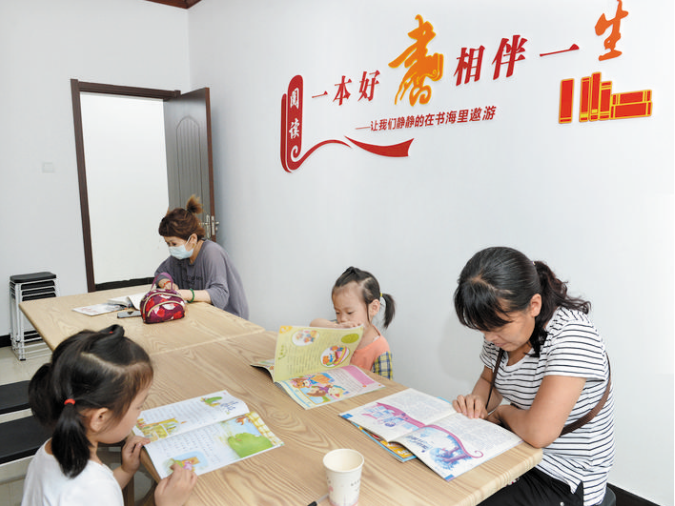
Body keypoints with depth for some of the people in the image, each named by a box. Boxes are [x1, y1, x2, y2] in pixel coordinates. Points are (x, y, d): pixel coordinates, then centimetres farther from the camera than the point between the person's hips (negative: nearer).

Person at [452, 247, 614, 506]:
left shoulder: (570, 334, -28)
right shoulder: (503, 327, -4)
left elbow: (538, 432, -35)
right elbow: (489, 382, 13)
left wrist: (502, 411, -15)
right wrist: (477, 402, -9)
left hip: (565, 481, -7)